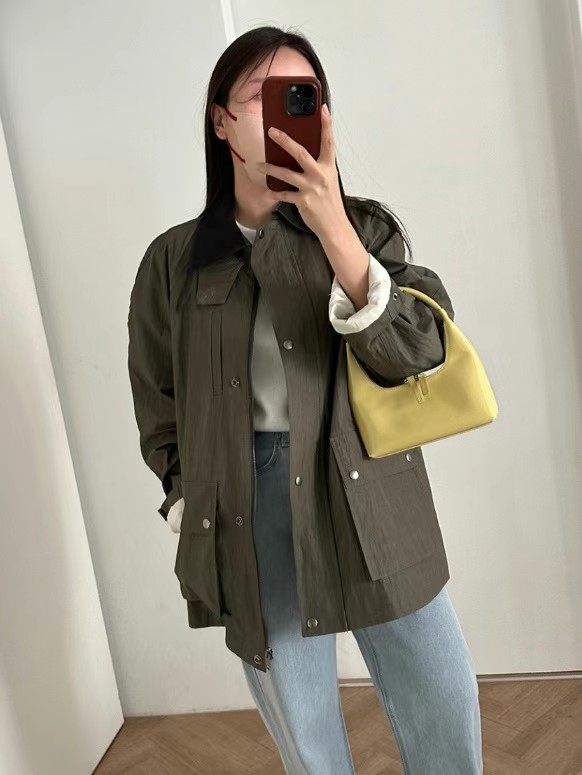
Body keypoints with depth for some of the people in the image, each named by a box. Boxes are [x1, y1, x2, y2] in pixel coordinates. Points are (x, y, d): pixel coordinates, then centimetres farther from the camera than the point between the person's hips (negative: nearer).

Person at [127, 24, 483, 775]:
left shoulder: (366, 227, 3)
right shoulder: (174, 261, 2)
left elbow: (416, 352, -13)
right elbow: (161, 413, 9)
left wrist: (334, 230, -22)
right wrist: (197, 523, 2)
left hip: (372, 512, 1)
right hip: (249, 523, 0)